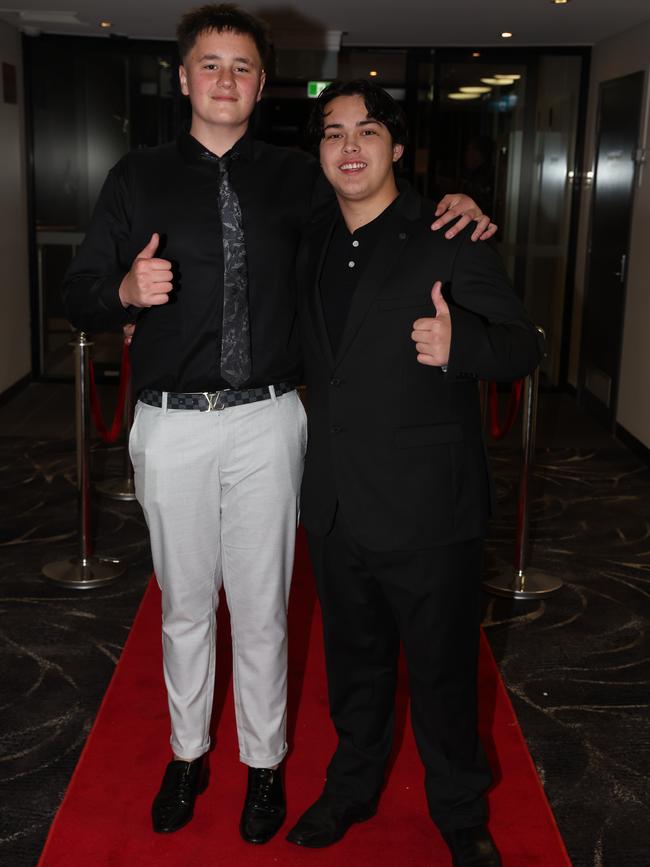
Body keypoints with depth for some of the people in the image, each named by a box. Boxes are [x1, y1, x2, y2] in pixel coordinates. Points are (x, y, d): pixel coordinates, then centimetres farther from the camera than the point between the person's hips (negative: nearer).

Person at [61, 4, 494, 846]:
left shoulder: (293, 178, 5)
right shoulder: (138, 178, 3)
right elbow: (78, 294, 4)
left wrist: (453, 204, -6)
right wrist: (125, 289, -20)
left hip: (266, 423, 0)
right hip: (173, 424, 0)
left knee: (261, 607, 10)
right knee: (185, 604, 14)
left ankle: (264, 762, 30)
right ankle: (187, 754, 35)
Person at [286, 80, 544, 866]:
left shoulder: (448, 239, -10)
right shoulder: (314, 243, 8)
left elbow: (524, 345, -12)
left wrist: (460, 344, -35)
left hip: (426, 512, -5)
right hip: (336, 506, 5)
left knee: (442, 671, 11)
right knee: (353, 661, 22)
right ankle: (353, 787, 44)